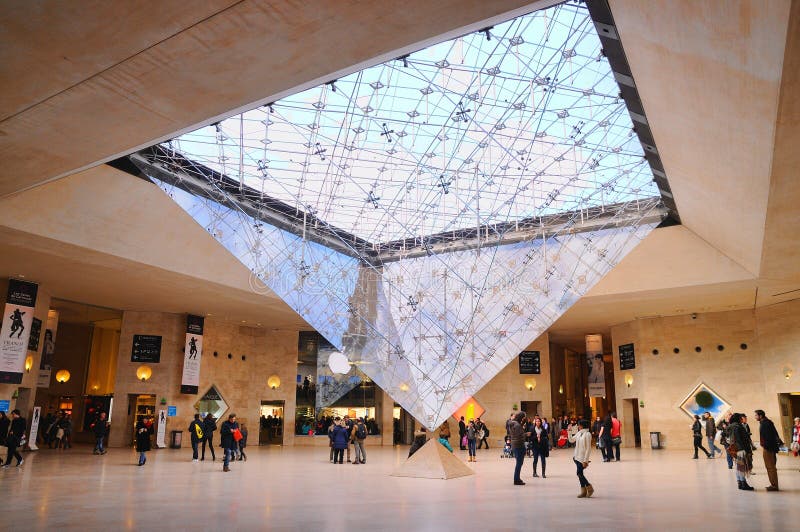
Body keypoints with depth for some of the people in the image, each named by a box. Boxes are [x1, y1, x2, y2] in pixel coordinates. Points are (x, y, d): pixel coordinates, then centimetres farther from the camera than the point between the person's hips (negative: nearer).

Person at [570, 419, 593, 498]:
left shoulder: (587, 434, -14)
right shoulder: (579, 433, 9)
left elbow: (588, 448, -15)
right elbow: (572, 440, 19)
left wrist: (585, 460, -17)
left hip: (582, 457, -7)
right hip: (576, 456, 7)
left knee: (579, 473, -8)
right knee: (580, 474, 8)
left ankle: (589, 488, 11)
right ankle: (583, 491, 16)